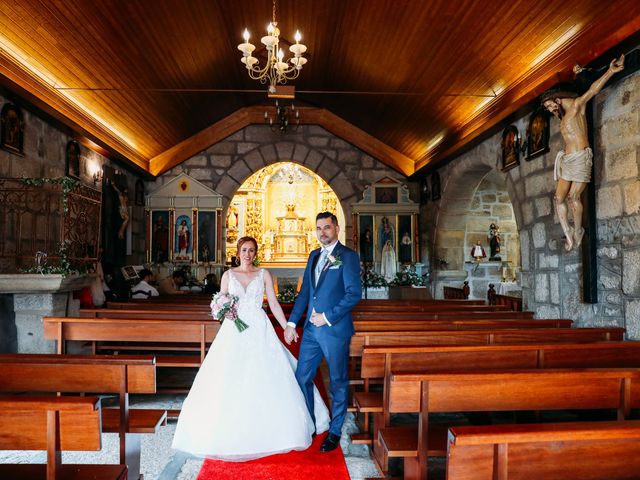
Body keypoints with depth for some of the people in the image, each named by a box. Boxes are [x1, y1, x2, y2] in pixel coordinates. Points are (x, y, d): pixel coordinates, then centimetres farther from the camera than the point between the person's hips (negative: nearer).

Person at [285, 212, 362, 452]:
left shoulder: (348, 256, -7)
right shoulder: (314, 255, 12)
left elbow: (354, 293, -14)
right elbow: (305, 291, 14)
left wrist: (327, 317, -15)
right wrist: (292, 323, 10)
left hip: (335, 329, -6)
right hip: (311, 329, 6)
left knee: (338, 382, 8)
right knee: (302, 378, 11)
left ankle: (335, 432, 25)